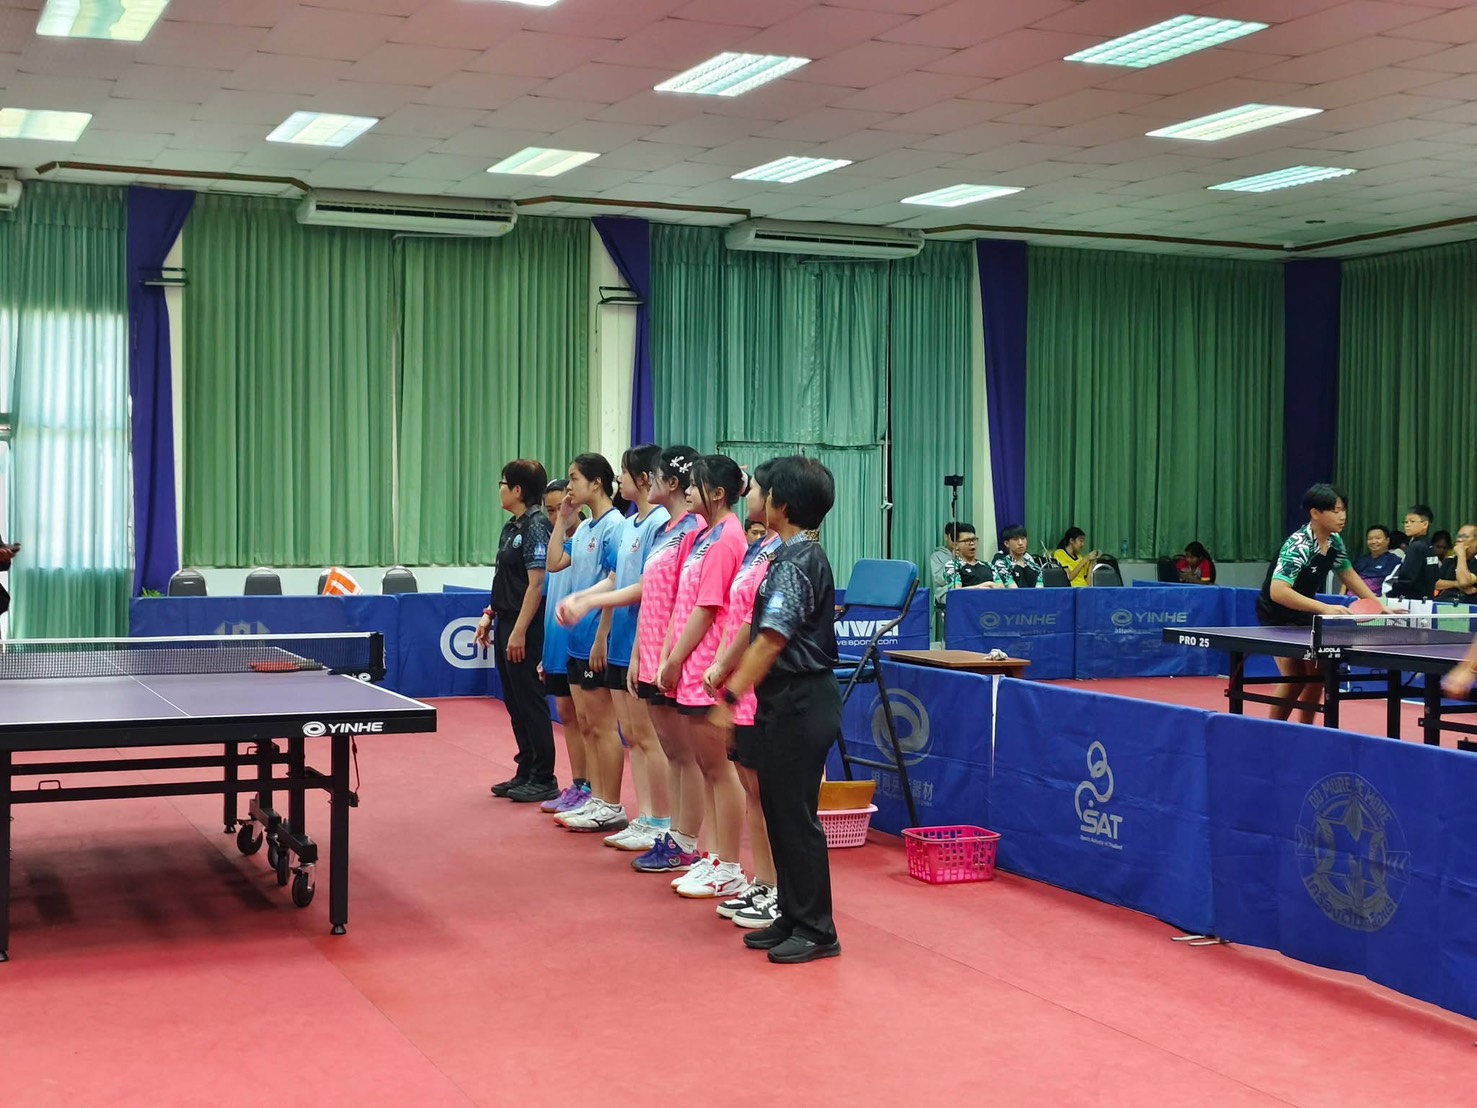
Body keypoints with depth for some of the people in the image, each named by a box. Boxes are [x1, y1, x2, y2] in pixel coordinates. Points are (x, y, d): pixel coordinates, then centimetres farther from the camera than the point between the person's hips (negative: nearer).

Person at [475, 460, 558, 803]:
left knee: (531, 702, -3)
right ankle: (526, 772, 22)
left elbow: (536, 584, -19)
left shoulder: (536, 526, -15)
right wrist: (490, 614, 15)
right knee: (515, 703, 13)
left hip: (524, 629, -9)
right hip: (505, 625, 9)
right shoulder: (511, 527, 13)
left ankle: (544, 780, 5)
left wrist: (519, 632, -21)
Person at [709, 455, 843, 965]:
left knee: (795, 817, -4)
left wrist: (731, 696, -19)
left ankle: (816, 931, 4)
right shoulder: (799, 556, 13)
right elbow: (763, 634, 19)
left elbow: (772, 640, -21)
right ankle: (792, 918, 22)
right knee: (779, 811, 14)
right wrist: (728, 673, 20)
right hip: (787, 702, 10)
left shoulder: (795, 563, -17)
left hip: (799, 706, -10)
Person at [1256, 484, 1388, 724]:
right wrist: (1324, 608, -46)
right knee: (1295, 678, -15)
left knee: (1316, 673, 5)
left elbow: (1348, 574, 13)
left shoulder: (1335, 541, -5)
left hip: (1304, 610, 8)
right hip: (1278, 614, -8)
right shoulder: (1298, 546, -30)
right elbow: (1278, 592, -41)